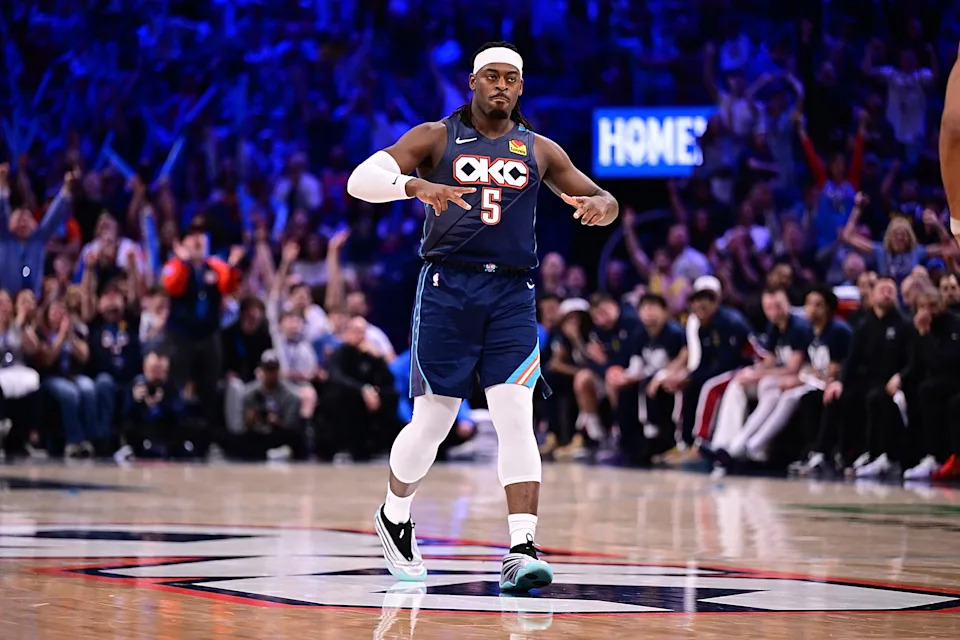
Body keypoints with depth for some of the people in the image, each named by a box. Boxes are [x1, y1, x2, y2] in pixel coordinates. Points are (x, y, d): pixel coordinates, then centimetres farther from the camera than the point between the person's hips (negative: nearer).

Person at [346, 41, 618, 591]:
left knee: (517, 420, -12)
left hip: (512, 296, 2)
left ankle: (522, 550, -18)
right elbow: (361, 179, -7)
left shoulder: (539, 150, 14)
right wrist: (417, 185, -27)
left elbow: (604, 203, 19)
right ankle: (395, 516, 32)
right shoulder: (437, 138, 5)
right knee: (432, 422, 4)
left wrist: (599, 204, -8)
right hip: (448, 287, -2)